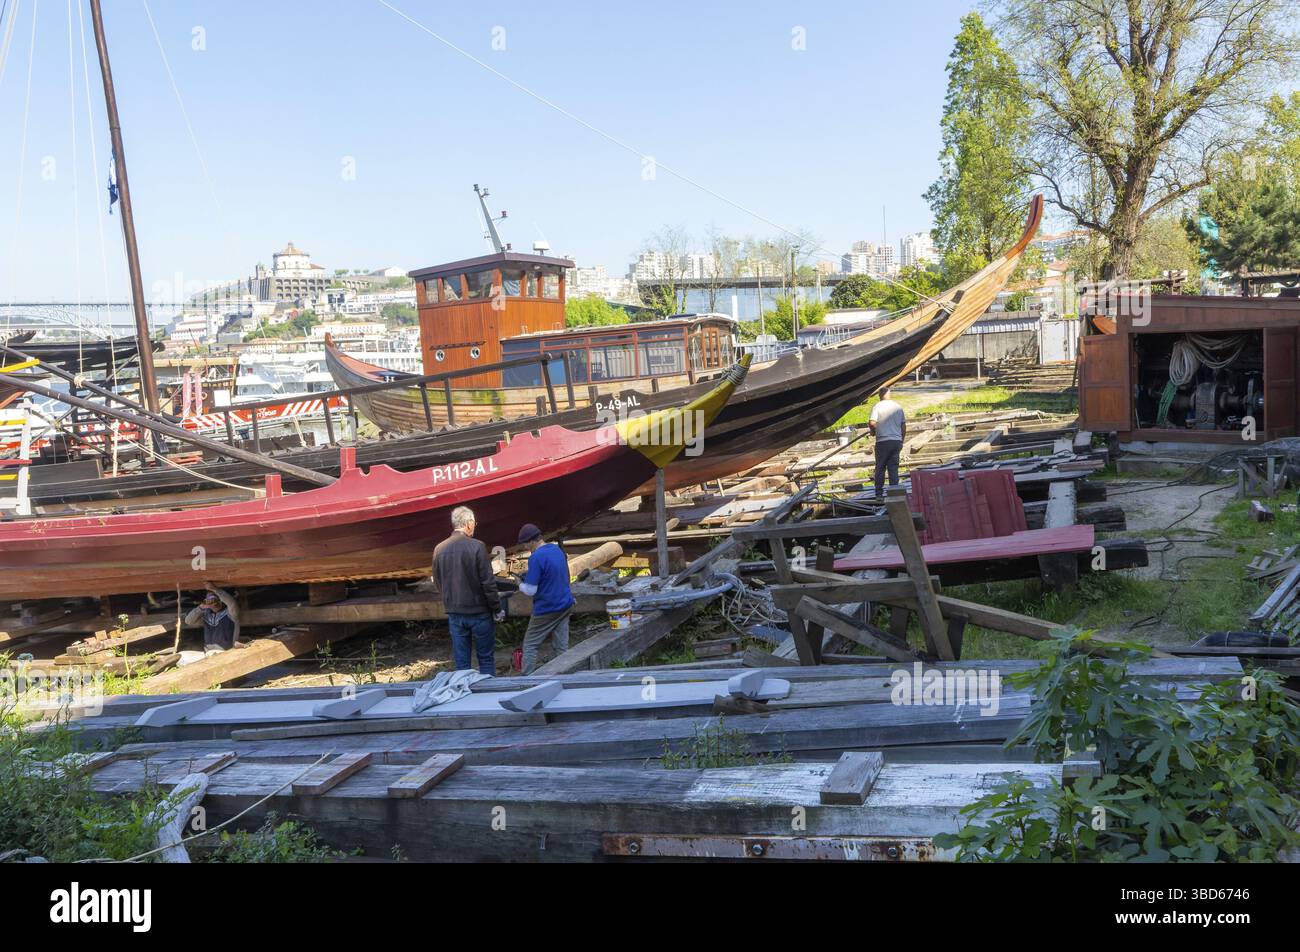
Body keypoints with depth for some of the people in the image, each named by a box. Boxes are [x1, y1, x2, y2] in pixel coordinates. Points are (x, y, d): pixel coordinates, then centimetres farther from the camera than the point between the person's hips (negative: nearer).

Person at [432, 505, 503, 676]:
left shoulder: (439, 549, 1)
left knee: (461, 661, 10)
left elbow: (438, 583, 10)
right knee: (486, 658, 8)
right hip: (479, 612, -4)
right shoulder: (477, 547, -15)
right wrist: (497, 609, -5)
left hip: (454, 614, 4)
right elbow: (488, 582, -15)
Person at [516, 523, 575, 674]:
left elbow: (531, 590, -19)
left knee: (530, 645, 6)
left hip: (546, 609, -7)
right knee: (562, 646, 9)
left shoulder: (536, 558, -19)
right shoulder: (557, 550, 6)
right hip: (565, 606, 7)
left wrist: (520, 585, 3)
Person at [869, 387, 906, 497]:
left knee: (880, 468, 6)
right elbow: (904, 425, 10)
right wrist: (901, 441, 18)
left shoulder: (877, 407, -5)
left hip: (883, 441, -3)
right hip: (897, 441, 3)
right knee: (894, 468, 7)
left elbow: (872, 423, -17)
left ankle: (879, 493, 7)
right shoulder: (898, 407, 8)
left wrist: (873, 430, 5)